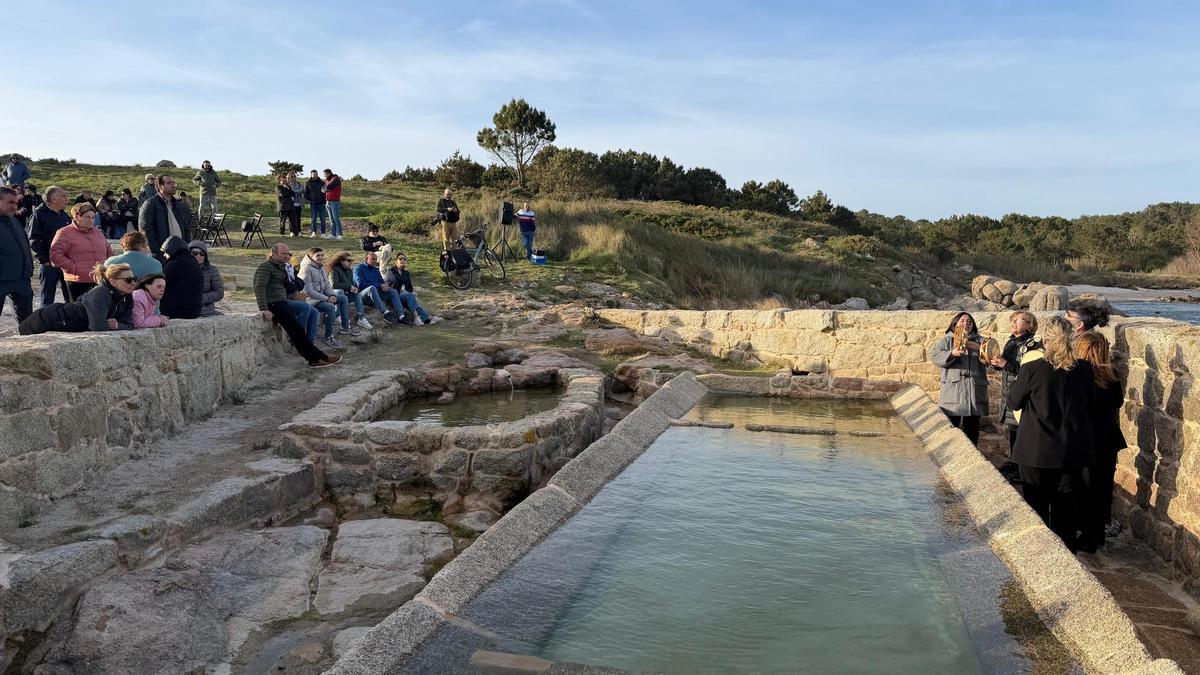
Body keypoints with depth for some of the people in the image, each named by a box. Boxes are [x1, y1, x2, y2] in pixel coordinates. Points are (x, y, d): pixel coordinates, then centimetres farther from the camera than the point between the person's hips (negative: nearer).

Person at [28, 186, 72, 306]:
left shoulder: (65, 216, 13)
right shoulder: (39, 215, -5)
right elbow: (34, 241, -9)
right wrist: (44, 260, -15)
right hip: (49, 264, -5)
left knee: (71, 299, 9)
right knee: (47, 301, 3)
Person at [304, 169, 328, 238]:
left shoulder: (322, 183, 8)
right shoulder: (308, 184, 7)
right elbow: (305, 194, 10)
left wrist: (325, 201, 3)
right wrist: (308, 201, -1)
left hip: (321, 204, 0)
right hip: (313, 204, 0)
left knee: (322, 219, -1)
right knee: (314, 219, 0)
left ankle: (323, 233, 2)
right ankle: (314, 233, 5)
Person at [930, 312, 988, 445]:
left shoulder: (979, 341, 17)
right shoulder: (947, 340, 10)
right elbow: (934, 356, -6)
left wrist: (979, 348, -14)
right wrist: (952, 353, -22)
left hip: (975, 390, 3)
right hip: (953, 390, -3)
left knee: (972, 427, 8)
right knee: (951, 425, -6)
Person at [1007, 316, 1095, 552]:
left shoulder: (1031, 369, -16)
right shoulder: (1084, 369, -5)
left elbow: (1013, 401, -3)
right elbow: (1091, 406, 7)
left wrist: (1019, 378, 11)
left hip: (1036, 452, -3)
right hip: (1071, 453, 3)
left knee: (1037, 509, 11)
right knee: (1066, 509, 14)